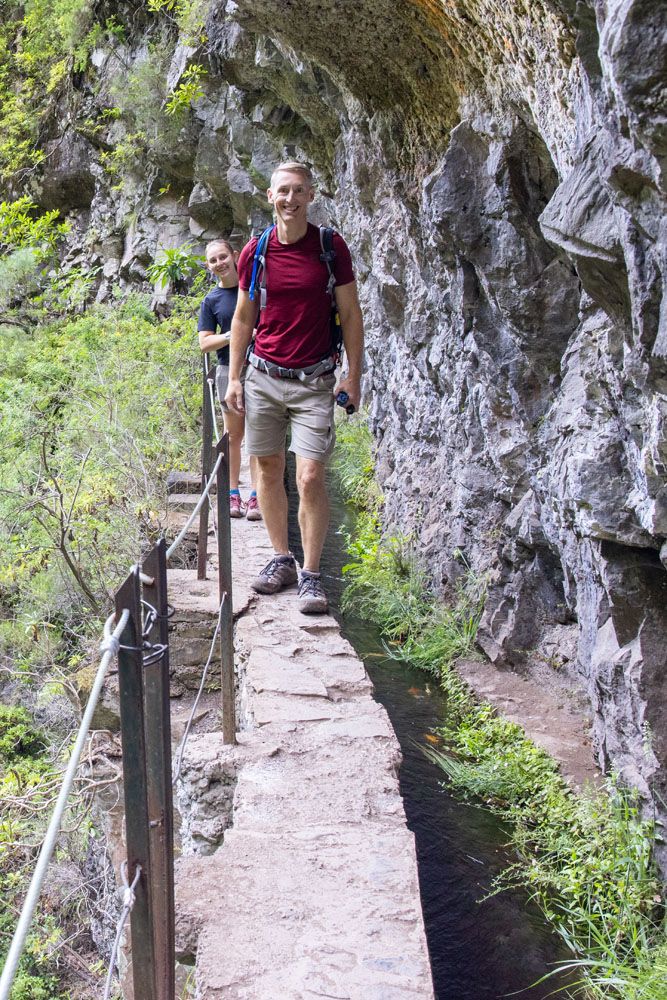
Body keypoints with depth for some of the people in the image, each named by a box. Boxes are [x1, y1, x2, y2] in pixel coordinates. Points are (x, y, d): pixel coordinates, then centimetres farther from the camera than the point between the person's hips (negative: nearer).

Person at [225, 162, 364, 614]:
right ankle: (282, 558, 24)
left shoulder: (331, 247, -2)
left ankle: (312, 574, 0)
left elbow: (351, 313, 3)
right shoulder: (255, 251, 4)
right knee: (269, 471, 9)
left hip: (314, 380, -3)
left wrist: (354, 374, -2)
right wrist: (234, 378, 7)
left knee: (311, 477, -10)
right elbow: (243, 317, 11)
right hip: (263, 377, 3)